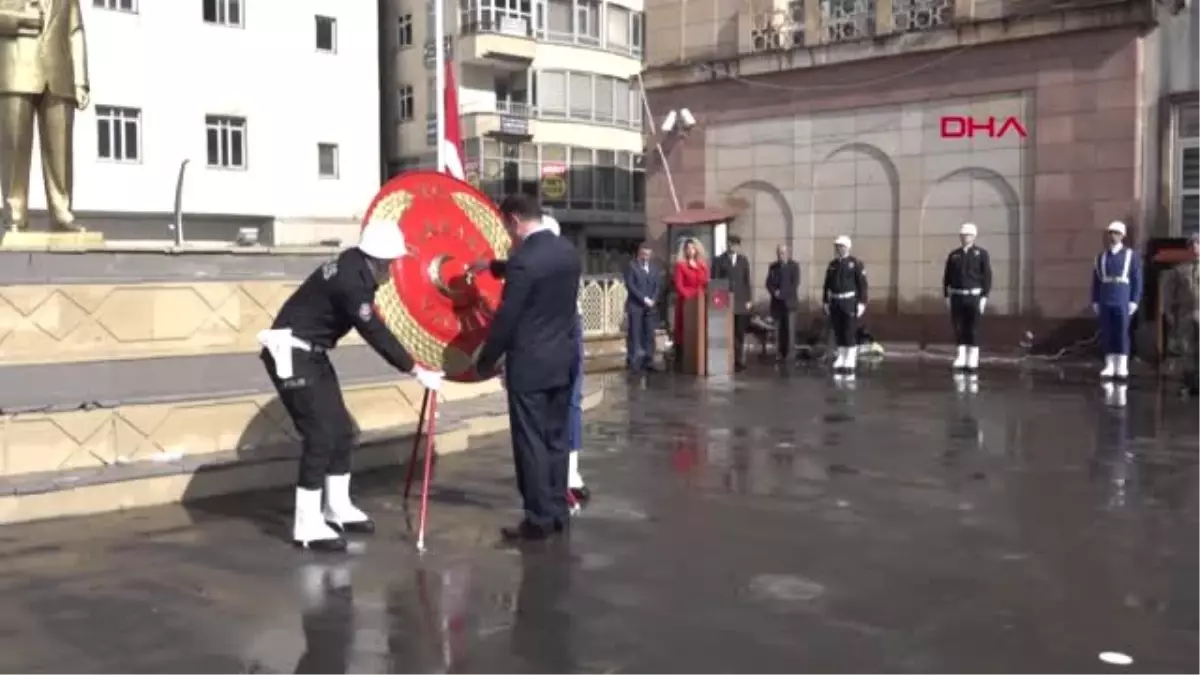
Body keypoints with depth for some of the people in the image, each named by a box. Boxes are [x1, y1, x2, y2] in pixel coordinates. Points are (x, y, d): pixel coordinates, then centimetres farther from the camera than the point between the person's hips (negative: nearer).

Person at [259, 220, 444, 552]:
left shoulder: (356, 269, 3)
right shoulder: (350, 280, -26)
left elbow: (372, 327, 15)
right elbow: (375, 333, -24)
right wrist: (416, 371, -19)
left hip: (311, 352, 10)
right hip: (291, 353, -10)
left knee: (341, 429, 11)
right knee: (321, 433, -11)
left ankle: (338, 509, 24)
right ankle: (307, 526, -5)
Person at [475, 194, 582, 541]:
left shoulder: (523, 259, -19)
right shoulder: (568, 251, 5)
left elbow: (506, 318, -15)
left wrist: (485, 360, -2)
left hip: (530, 364, -8)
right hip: (563, 359, 8)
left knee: (531, 443, 0)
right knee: (556, 439, 14)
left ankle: (539, 519, 3)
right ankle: (558, 512, 20)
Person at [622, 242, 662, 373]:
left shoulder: (654, 267, 16)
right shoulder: (632, 266, 0)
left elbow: (658, 285, 11)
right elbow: (630, 285, -9)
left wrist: (652, 300, -5)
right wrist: (644, 299, -13)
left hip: (650, 307, 5)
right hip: (635, 306, -5)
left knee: (649, 335, 2)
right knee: (634, 335, -6)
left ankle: (648, 362, 6)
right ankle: (633, 363, -5)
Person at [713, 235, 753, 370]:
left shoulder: (744, 260, 13)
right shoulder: (719, 260, 3)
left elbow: (747, 281, 13)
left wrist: (748, 299, 6)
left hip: (740, 301, 3)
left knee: (740, 333, 1)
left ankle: (739, 360, 6)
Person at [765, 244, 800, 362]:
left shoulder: (794, 266, 1)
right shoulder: (773, 266, 13)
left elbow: (795, 283, -8)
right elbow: (769, 283, 7)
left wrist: (782, 293, -12)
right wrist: (774, 292, -11)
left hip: (789, 302, -3)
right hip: (777, 302, 3)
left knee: (789, 329, -7)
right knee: (778, 329, 0)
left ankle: (789, 354, -4)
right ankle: (779, 354, 3)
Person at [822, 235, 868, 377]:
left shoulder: (856, 264, -6)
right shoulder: (832, 264, 10)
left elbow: (862, 284, -9)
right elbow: (827, 284, 14)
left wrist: (861, 303, -14)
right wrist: (825, 302, 10)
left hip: (850, 303, -5)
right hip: (835, 303, 5)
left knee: (850, 334, -6)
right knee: (838, 334, 8)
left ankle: (850, 364, -3)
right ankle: (841, 361, 16)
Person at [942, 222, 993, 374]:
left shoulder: (981, 254, 0)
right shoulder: (953, 255, 9)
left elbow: (987, 276, -4)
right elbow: (947, 277, 10)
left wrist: (984, 297, -10)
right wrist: (946, 296, 3)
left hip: (974, 296, -3)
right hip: (957, 296, 3)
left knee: (973, 330, -2)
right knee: (958, 329, 3)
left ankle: (973, 361, 2)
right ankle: (961, 359, 11)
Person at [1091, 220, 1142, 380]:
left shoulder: (1131, 255, 3)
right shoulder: (1101, 257, 12)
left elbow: (1137, 280, 0)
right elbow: (1096, 280, 13)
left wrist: (1134, 301, -7)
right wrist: (1095, 301, 6)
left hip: (1123, 301, -3)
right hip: (1105, 302, 3)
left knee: (1122, 333, -3)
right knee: (1106, 334, 3)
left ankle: (1122, 366, 2)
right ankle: (1109, 366, 8)